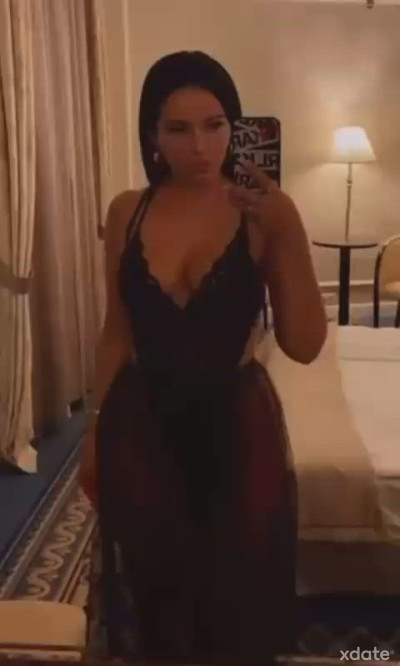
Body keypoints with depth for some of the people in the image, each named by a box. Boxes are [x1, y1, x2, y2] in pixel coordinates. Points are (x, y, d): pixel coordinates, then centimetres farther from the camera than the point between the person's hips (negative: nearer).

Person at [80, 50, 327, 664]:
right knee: (152, 594, 19)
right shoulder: (127, 212, -2)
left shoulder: (266, 212, -10)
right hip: (142, 424, 2)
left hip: (237, 423, -2)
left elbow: (304, 346, -14)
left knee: (238, 597, 16)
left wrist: (287, 236, -25)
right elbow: (118, 331, 5)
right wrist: (95, 430, 8)